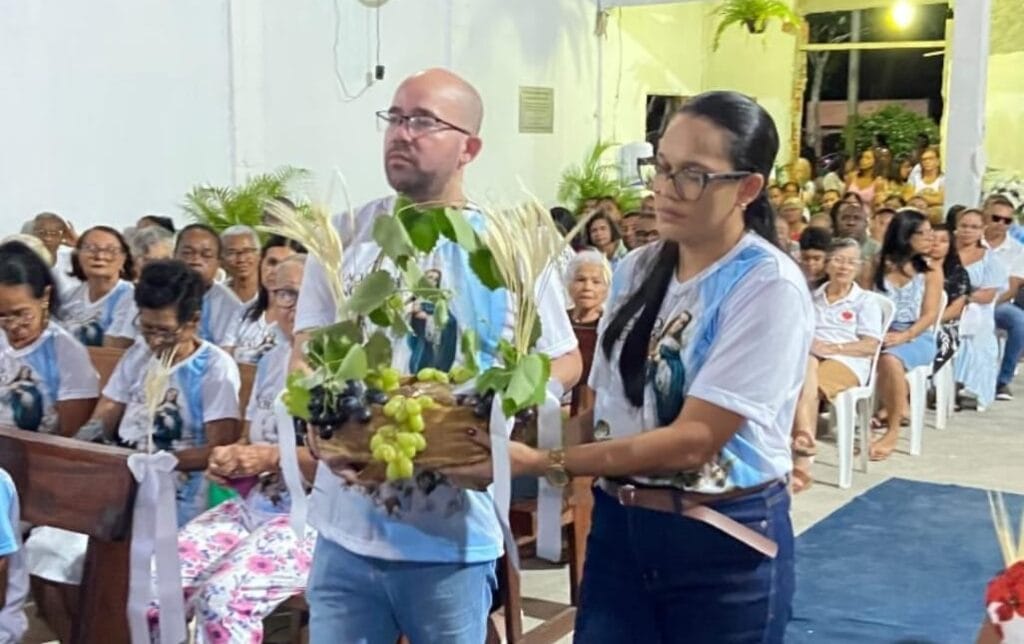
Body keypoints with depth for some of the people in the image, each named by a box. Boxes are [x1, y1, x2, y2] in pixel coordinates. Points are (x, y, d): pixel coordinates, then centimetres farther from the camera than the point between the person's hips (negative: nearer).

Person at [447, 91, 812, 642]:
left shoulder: (769, 286, -16)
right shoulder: (635, 270, 4)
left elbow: (693, 440, -21)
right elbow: (603, 406, 6)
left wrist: (542, 463, -25)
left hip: (724, 543, -5)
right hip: (619, 526, 5)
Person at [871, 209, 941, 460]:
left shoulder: (931, 271, 4)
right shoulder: (879, 264, 9)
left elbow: (930, 314, -3)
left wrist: (904, 336, -20)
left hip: (918, 337, -3)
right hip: (880, 334, 3)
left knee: (889, 359, -37)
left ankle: (893, 432, -26)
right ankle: (894, 407, -6)